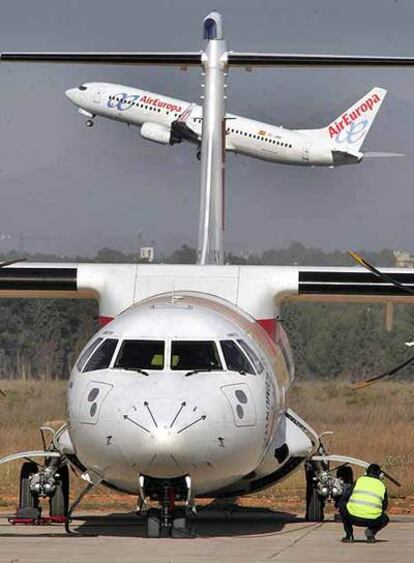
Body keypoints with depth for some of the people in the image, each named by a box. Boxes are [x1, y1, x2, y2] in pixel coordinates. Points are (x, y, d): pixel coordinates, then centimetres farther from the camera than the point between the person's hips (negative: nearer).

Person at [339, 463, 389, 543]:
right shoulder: (382, 486, 15)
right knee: (385, 519, 32)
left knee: (343, 508, 31)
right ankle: (371, 531, 5)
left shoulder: (359, 480, 15)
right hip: (372, 520, 0)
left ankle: (349, 534, 17)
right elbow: (385, 506, 20)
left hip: (353, 518, 0)